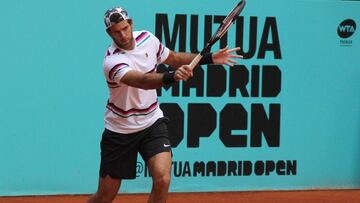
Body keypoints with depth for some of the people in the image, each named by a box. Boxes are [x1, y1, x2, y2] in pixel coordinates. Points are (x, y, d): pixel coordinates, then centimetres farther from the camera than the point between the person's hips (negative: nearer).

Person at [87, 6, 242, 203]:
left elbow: (174, 58, 14)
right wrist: (172, 76, -60)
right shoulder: (112, 61, -25)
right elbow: (143, 81, -42)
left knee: (162, 180, -21)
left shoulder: (147, 38, -6)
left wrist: (209, 58, 4)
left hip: (151, 122, 4)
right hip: (120, 130, -4)